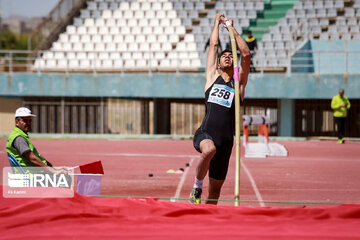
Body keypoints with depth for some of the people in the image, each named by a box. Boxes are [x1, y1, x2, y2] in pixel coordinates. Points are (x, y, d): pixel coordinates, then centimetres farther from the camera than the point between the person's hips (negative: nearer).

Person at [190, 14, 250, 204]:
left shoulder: (239, 82, 16)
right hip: (205, 134, -2)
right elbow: (213, 44, 19)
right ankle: (197, 186, -17)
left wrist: (232, 28, 13)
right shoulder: (212, 76, 17)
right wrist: (217, 23, 29)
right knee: (209, 149, -37)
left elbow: (246, 54, 8)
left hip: (225, 140, 2)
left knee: (216, 187, 4)